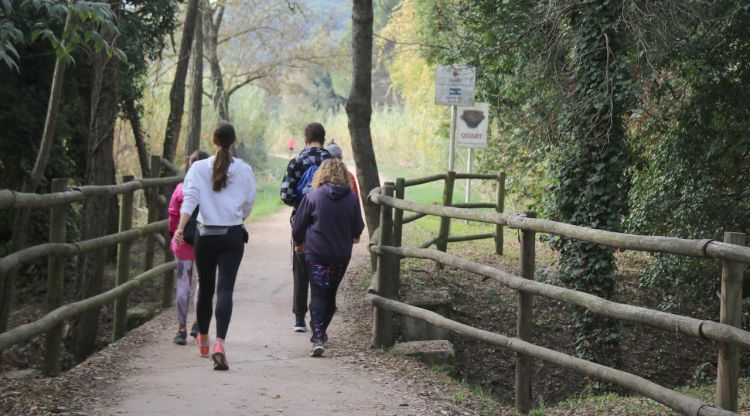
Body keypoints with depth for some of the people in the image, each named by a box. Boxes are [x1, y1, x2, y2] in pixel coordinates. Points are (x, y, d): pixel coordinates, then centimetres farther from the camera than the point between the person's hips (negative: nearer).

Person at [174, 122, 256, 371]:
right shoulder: (244, 170, -1)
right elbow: (248, 205, 7)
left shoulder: (198, 168, -2)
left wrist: (181, 228, -22)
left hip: (206, 235, 1)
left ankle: (203, 341, 32)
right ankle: (220, 343, -26)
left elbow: (190, 199, -13)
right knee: (225, 289, -8)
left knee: (205, 289, 16)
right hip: (233, 236, -1)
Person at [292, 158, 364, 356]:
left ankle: (318, 338, -16)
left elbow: (298, 226, 0)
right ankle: (321, 333, 30)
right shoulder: (352, 199, -2)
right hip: (341, 255, 2)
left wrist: (299, 243, 20)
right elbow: (357, 229, 6)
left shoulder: (313, 197, -7)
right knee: (330, 295, 18)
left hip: (316, 253, -2)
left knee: (318, 295, -2)